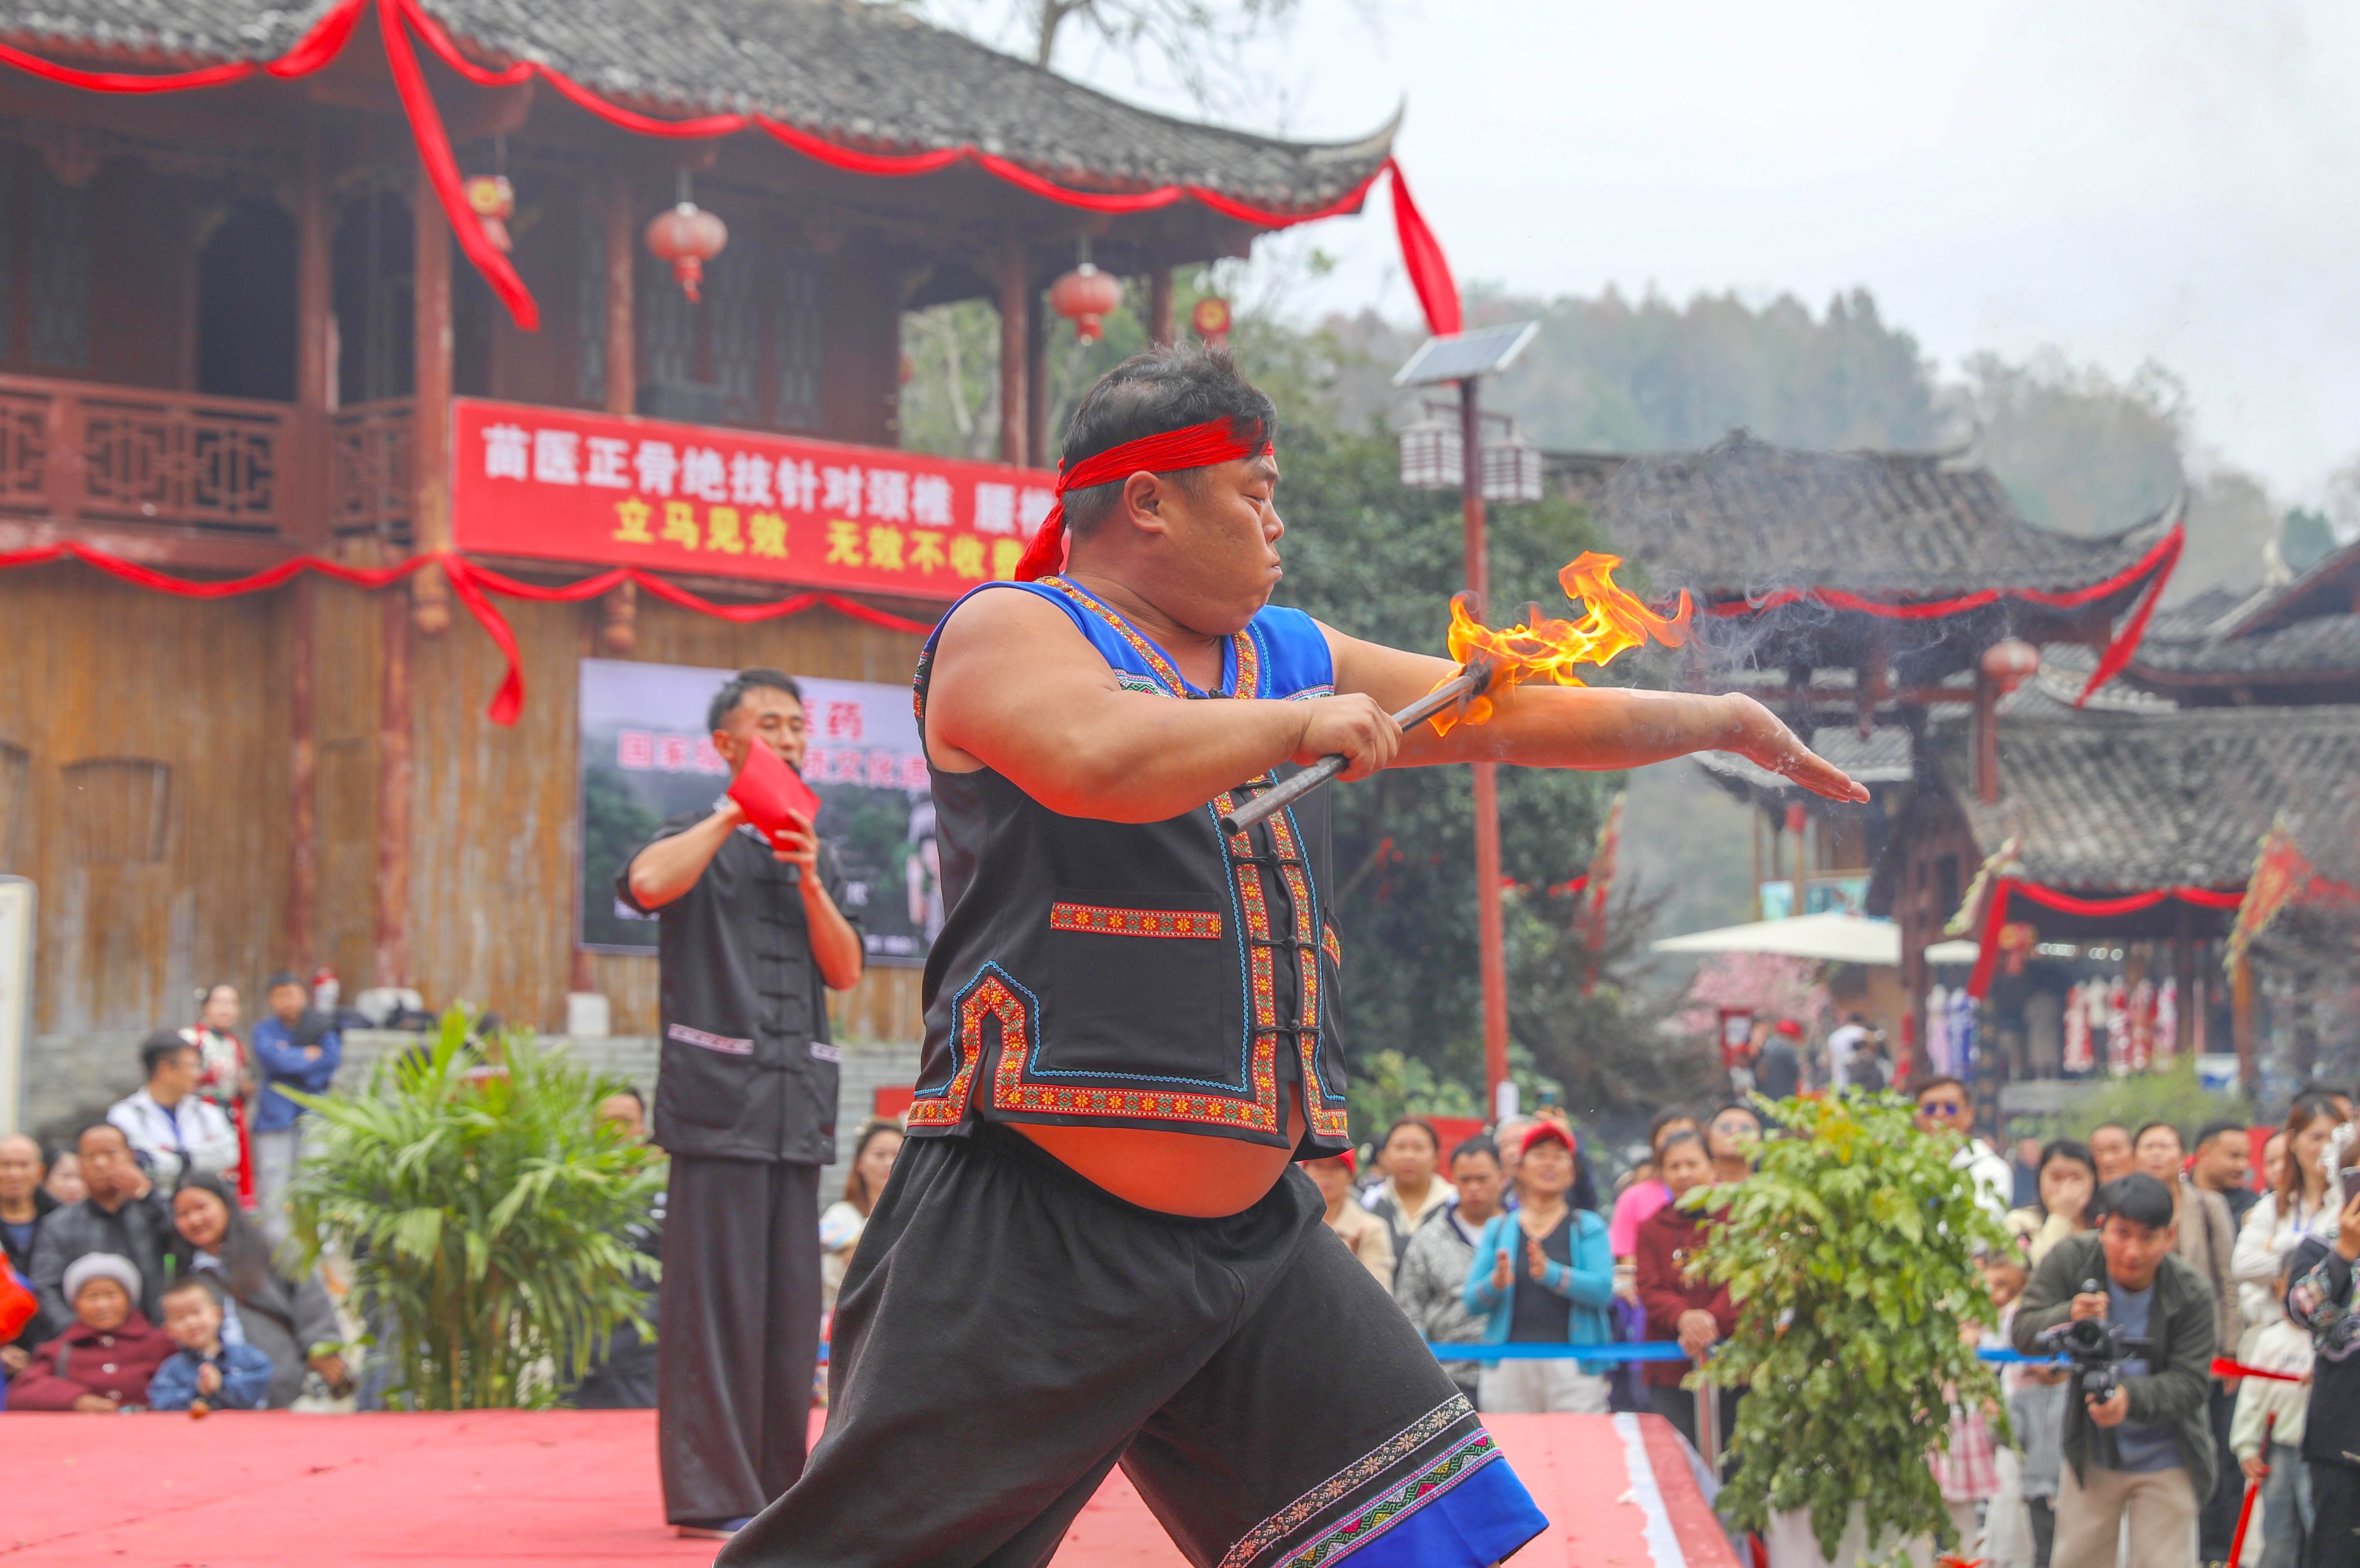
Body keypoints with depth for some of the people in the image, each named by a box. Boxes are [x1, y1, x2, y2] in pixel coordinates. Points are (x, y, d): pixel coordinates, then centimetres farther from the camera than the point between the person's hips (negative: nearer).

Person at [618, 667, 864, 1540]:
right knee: (718, 1296, -9)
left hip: (798, 1100, 5)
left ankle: (777, 1487, 13)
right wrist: (735, 813, -11)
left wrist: (809, 882, -6)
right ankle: (710, 1496, -7)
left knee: (792, 1303, 6)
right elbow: (649, 883, -20)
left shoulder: (817, 857, 18)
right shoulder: (700, 840, 4)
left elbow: (846, 972, 8)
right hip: (718, 1098, -5)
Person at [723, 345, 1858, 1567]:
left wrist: (1722, 720, 32)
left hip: (1252, 1238, 7)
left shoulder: (1288, 656, 20)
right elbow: (1101, 759, -25)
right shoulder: (1008, 630, -4)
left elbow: (1509, 718, 30)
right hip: (1029, 1235, -7)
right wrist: (1298, 726, -12)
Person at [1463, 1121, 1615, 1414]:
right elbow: (1472, 1302, 9)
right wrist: (1496, 1283, -13)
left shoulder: (1588, 1228, 11)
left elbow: (1604, 1290, -5)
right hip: (1509, 1368, 2)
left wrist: (1550, 1273, -20)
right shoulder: (1498, 1228, 16)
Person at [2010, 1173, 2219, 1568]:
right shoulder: (2070, 1261, -16)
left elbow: (2190, 1383, -23)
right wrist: (2069, 1317, -42)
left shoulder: (2192, 1295, -21)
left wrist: (2131, 1398, -44)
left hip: (2165, 1461, -2)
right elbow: (2023, 1332, -20)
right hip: (2091, 1451, 2)